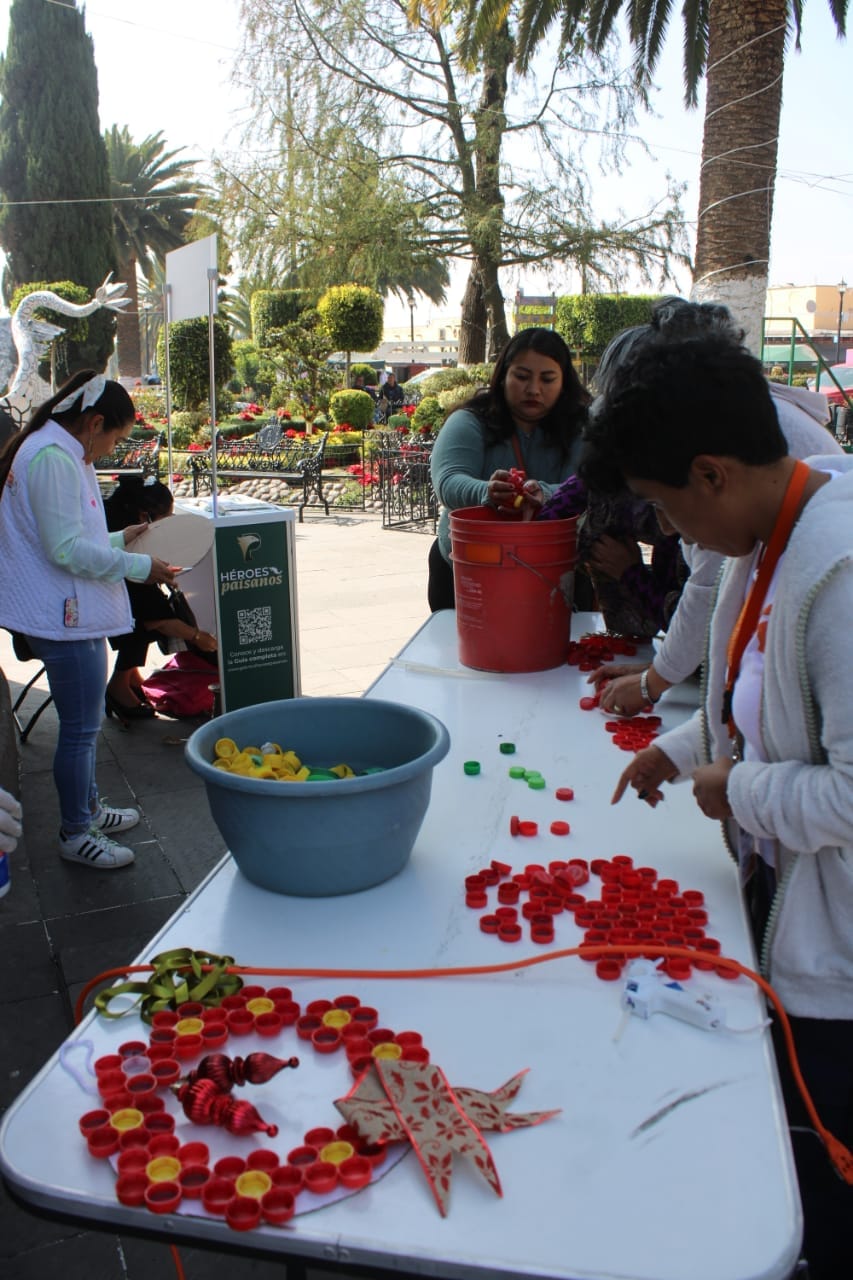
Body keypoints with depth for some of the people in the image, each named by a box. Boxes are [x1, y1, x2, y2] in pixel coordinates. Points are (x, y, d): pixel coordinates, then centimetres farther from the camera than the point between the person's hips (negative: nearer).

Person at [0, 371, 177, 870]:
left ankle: (89, 808, 37)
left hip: (72, 614, 11)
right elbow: (67, 550, -23)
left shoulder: (60, 454, 14)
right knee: (81, 729, 1)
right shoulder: (53, 459, -19)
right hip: (66, 619, -11)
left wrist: (119, 538, 16)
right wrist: (139, 566, -17)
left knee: (85, 722, 22)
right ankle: (76, 834, 15)